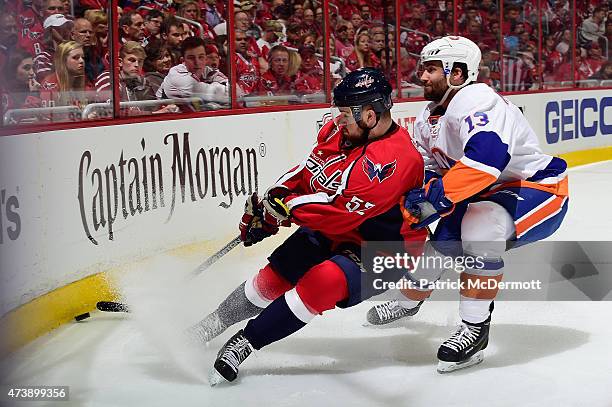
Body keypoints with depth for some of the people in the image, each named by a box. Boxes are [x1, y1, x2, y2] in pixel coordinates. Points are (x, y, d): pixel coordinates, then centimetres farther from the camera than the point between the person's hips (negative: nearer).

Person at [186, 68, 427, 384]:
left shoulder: (395, 159, -31)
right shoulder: (342, 130, -6)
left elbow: (339, 214, -34)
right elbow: (309, 170, 9)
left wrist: (284, 206, -24)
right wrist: (269, 204, -3)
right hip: (330, 231, 8)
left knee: (326, 279, -31)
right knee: (274, 278, 3)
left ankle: (246, 342, -22)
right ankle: (213, 323, 24)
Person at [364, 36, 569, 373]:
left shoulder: (477, 101, -26)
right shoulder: (430, 118, 5)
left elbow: (486, 157, -43)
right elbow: (424, 171, 13)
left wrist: (435, 196, -44)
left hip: (538, 188, -9)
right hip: (486, 194, 9)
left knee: (480, 223, -35)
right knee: (437, 241, 6)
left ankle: (475, 328, -25)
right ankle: (409, 302, 37)